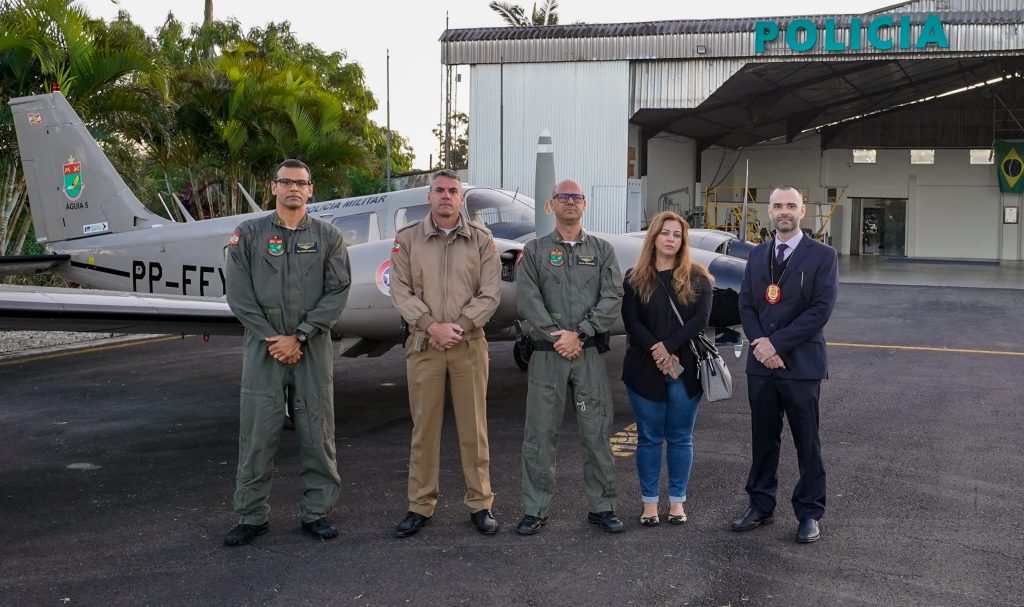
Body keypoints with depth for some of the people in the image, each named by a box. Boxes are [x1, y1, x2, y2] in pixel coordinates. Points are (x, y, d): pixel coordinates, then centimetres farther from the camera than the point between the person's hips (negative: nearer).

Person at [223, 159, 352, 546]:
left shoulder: (328, 237, 6)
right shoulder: (249, 234, 5)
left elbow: (337, 292, -3)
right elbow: (239, 294, -2)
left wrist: (299, 336, -11)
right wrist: (272, 338, -10)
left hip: (313, 348, 1)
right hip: (263, 346, 0)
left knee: (316, 433, 5)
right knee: (257, 434, 1)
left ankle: (316, 511, 16)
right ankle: (252, 515, 13)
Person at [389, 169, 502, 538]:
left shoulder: (480, 240, 5)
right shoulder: (407, 239, 5)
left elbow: (490, 293, -1)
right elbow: (401, 292, -2)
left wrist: (459, 326, -13)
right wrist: (432, 326, -13)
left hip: (469, 345, 0)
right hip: (423, 345, 0)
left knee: (473, 427, 4)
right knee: (424, 427, 5)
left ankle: (479, 504, 14)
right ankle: (420, 506, 14)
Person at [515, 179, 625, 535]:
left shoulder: (602, 251, 11)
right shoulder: (535, 251, 9)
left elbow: (612, 299, -1)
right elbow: (528, 299, -3)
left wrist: (578, 333, -12)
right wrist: (555, 336, -13)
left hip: (591, 353, 1)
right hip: (547, 354, -1)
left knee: (596, 432, 4)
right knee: (541, 433, 1)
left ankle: (601, 506, 15)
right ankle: (536, 510, 10)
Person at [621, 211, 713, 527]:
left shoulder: (697, 277, 3)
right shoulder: (635, 278, 4)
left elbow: (701, 318, -8)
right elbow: (631, 322, -5)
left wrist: (669, 346, -16)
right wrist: (657, 353, -16)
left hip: (686, 369, 0)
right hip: (645, 369, 0)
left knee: (680, 438, 7)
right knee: (649, 438, 6)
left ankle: (677, 501, 17)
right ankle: (649, 502, 14)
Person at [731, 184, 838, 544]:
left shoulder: (822, 255, -4)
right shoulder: (757, 255, 12)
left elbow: (821, 309, -12)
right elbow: (746, 304, 8)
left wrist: (776, 343, -15)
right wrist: (759, 344, -9)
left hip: (801, 364, -4)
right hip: (761, 364, 4)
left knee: (807, 443, 4)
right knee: (763, 439, 12)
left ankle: (809, 513, 15)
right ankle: (760, 506, 24)